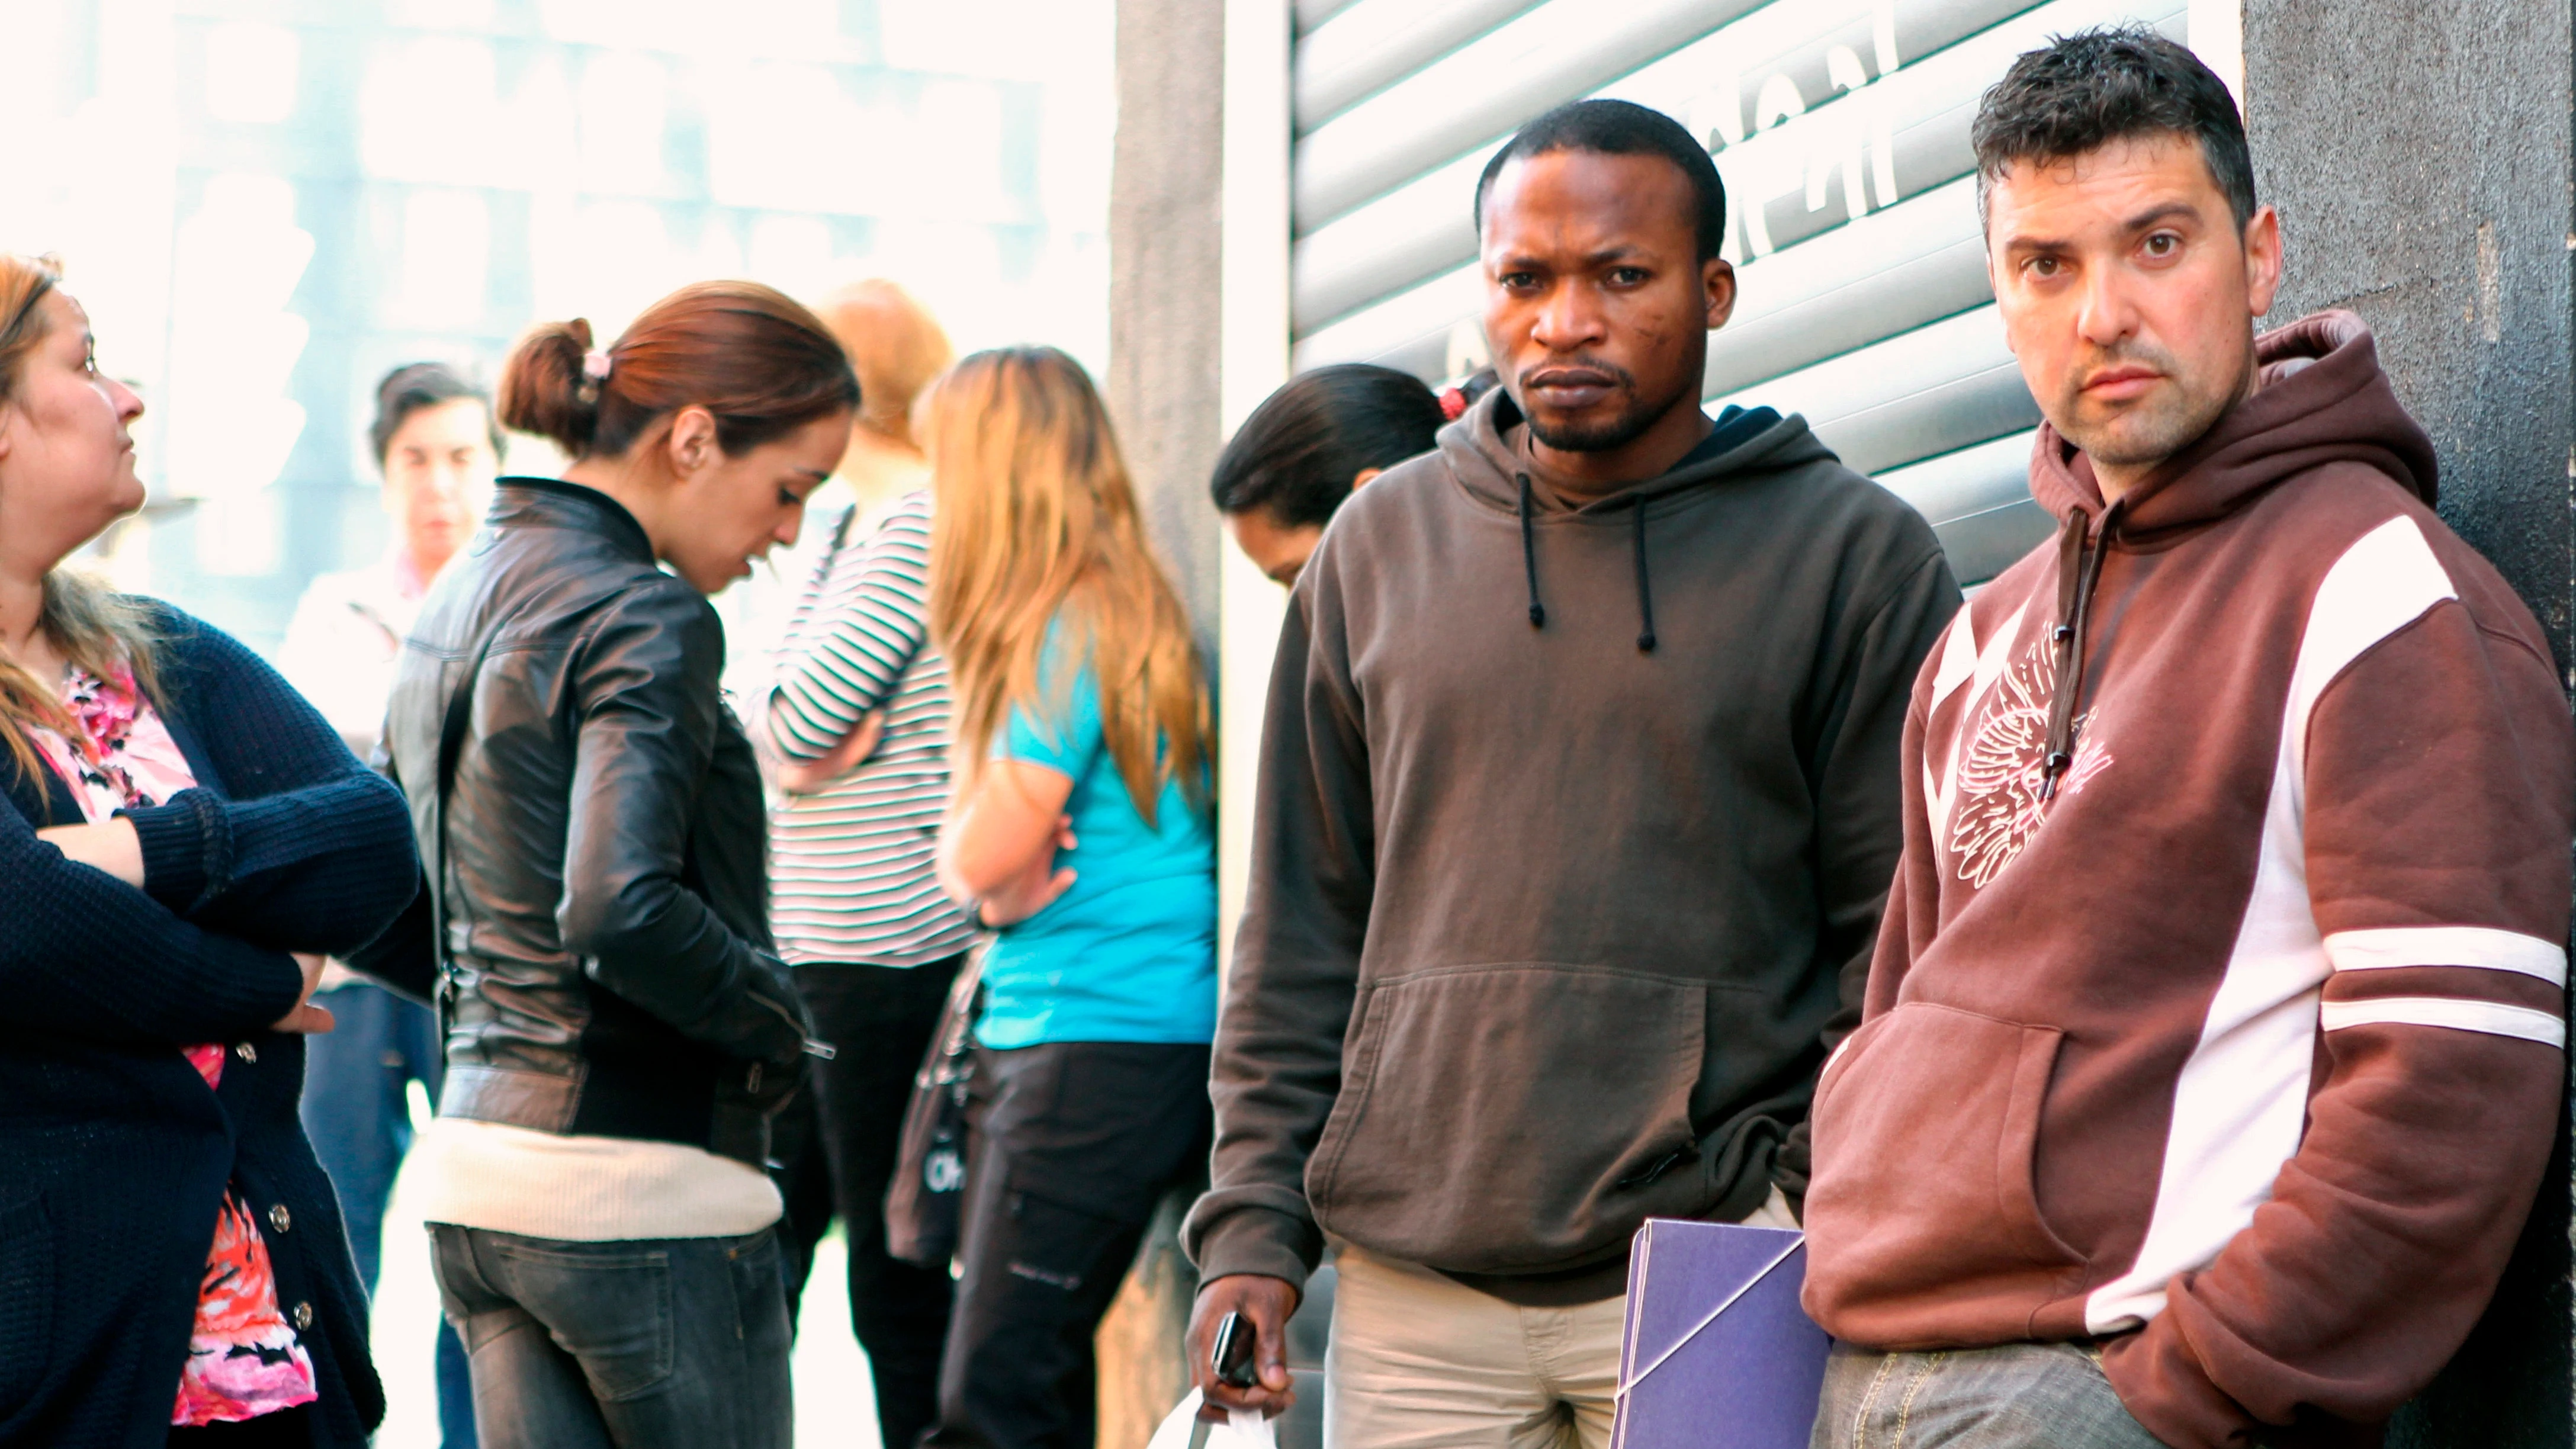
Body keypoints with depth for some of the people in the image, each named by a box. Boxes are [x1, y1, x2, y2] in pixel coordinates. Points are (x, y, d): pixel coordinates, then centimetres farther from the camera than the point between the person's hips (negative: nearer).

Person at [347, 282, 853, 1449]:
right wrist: (774, 1015, -12)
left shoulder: (460, 596, 14)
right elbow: (620, 910, -27)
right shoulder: (643, 618, -15)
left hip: (476, 1169, 8)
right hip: (640, 1184, -8)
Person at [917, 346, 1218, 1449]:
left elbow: (982, 851, -14)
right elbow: (966, 861, 15)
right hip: (1034, 1031, 10)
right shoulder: (1113, 615, 15)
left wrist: (986, 861, 7)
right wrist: (995, 883, -6)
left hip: (1103, 1045, -10)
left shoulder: (1073, 632, -14)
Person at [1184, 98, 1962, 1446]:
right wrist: (1253, 1220, 5)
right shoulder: (1379, 544, 11)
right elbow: (1301, 924, 13)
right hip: (1408, 1286, 3)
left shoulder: (1856, 553, 1)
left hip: (1711, 1285, -3)